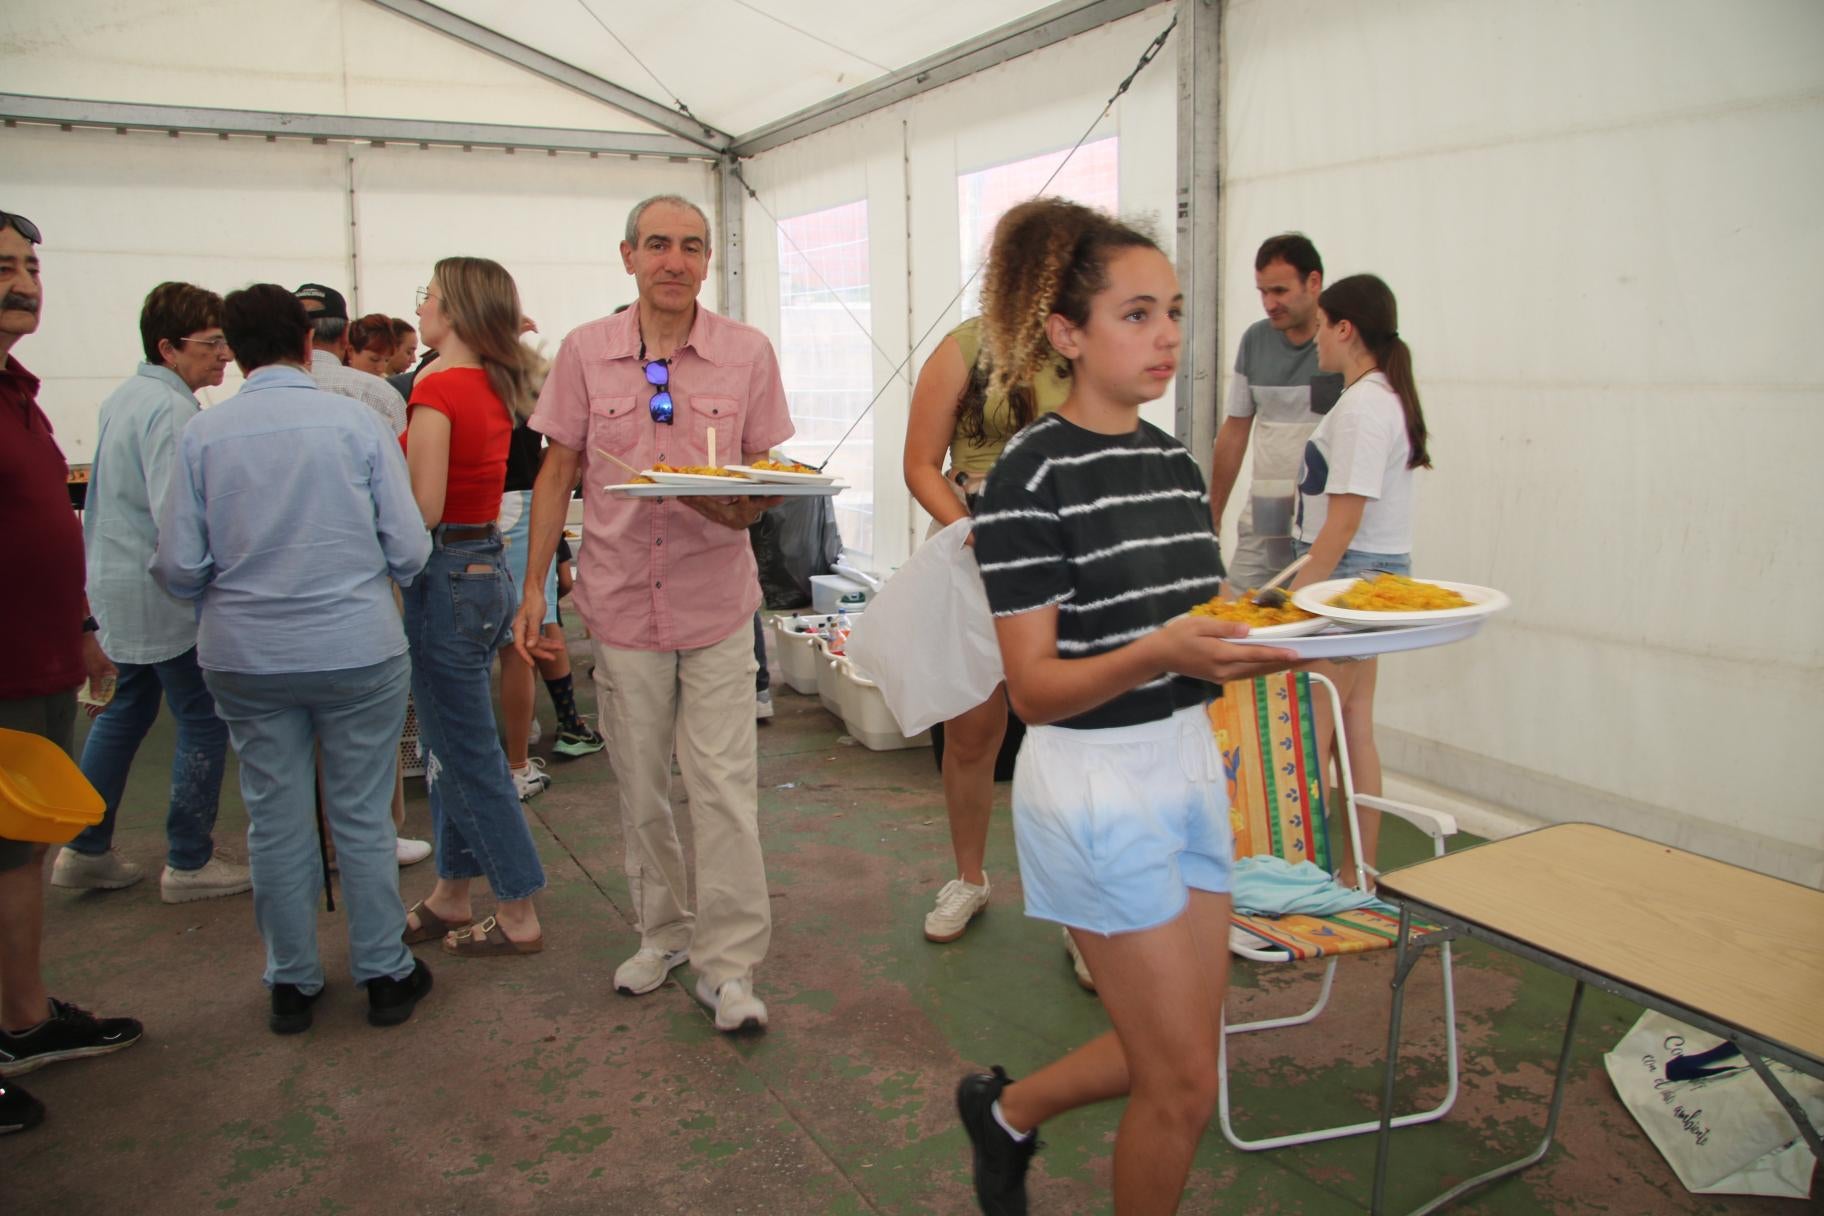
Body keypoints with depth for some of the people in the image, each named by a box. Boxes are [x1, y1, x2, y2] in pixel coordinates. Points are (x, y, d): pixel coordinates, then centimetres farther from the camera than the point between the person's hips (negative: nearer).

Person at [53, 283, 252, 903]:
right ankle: (189, 863, 10)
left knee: (125, 711, 20)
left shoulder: (122, 397, 12)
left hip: (116, 584, 10)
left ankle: (85, 848, 28)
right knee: (203, 723, 1)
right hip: (165, 596, -10)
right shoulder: (172, 411, -20)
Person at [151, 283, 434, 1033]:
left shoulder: (202, 435, -4)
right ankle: (384, 973, 22)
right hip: (357, 648, -1)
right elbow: (409, 550, -8)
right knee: (362, 818, 10)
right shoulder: (357, 422, -7)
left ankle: (291, 983, 26)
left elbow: (178, 568, -5)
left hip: (245, 656, 2)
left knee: (276, 822, 13)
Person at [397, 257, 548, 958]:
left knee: (466, 756, 2)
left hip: (448, 576, -9)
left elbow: (424, 508, -20)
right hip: (487, 565, 9)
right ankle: (450, 899, 32)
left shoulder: (437, 387, -16)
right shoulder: (494, 387, 9)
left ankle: (519, 917, 13)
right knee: (450, 748, 19)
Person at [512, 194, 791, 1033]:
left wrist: (740, 506, -18)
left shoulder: (747, 352, -1)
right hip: (621, 598, 2)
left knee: (724, 784, -3)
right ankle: (663, 932, 30)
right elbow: (558, 472, 7)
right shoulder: (585, 351, 1)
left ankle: (728, 964, 9)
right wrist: (533, 587, 2)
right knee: (639, 784, 11)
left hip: (717, 598, -1)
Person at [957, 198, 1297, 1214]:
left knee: (1175, 1057, 18)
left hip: (1191, 763, 8)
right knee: (1184, 1086, 4)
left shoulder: (1176, 463, 8)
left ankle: (1008, 1109, 43)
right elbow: (1034, 689, -17)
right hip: (1095, 782, -8)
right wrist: (1157, 653, -32)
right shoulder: (1033, 475, -15)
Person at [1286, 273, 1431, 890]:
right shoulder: (1384, 397, 13)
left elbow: (1343, 523, -21)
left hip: (1350, 574, -10)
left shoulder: (1362, 408, -17)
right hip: (1373, 576, 10)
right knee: (1356, 733, 14)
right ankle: (1356, 873, 24)